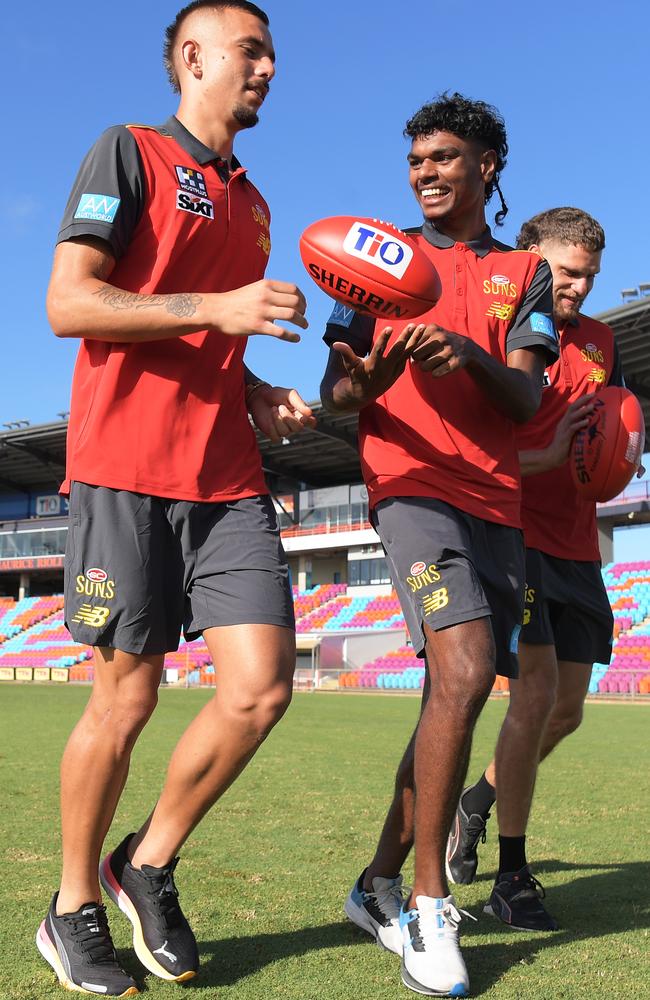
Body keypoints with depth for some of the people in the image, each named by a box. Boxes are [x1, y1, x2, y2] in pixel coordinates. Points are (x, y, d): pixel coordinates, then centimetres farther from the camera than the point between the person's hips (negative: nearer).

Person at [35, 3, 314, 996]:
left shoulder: (251, 203, 24)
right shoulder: (128, 153, 3)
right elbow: (68, 303, -9)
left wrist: (262, 395, 10)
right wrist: (220, 307, -17)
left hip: (228, 476, 6)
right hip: (126, 467, -6)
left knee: (262, 687, -6)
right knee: (127, 698, -1)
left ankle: (149, 866, 17)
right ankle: (74, 912, 20)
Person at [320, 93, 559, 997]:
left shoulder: (524, 272, 16)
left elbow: (527, 400, 2)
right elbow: (335, 392, 5)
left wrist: (473, 354, -19)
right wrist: (366, 380, -19)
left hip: (499, 502, 4)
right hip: (413, 484, -4)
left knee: (455, 698, 5)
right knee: (464, 671, -22)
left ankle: (380, 884, 21)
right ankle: (429, 904, -8)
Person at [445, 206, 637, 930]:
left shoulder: (598, 341, 14)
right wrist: (547, 456, -24)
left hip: (574, 545, 7)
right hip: (511, 534, -7)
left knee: (566, 710, 10)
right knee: (537, 689, -16)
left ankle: (476, 804, 35)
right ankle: (511, 876, -3)